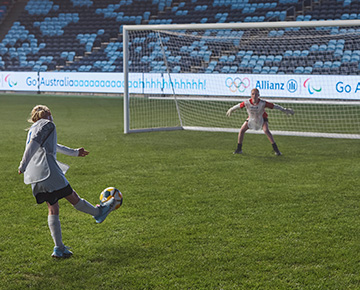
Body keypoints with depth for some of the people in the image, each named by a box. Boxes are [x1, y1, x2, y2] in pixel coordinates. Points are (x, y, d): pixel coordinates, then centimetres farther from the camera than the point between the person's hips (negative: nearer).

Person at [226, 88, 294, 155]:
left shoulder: (262, 103, -32)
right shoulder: (247, 102, -26)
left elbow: (274, 106, -26)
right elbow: (239, 105, -9)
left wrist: (284, 110, -23)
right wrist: (231, 110, 7)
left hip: (262, 118, -3)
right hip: (251, 118, 3)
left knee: (266, 131, -27)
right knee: (242, 130, -7)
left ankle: (276, 149, -22)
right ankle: (239, 149, 9)